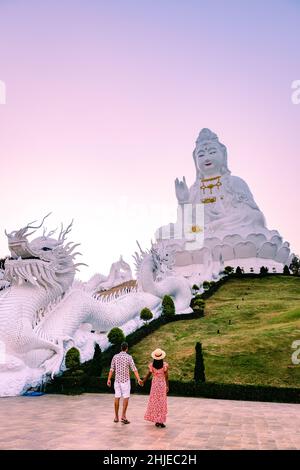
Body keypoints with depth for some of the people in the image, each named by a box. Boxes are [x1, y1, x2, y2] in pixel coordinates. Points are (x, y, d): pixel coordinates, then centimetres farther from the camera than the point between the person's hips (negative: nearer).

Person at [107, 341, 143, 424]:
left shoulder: (115, 356, 2)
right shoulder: (129, 357, -9)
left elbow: (111, 369, 3)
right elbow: (134, 369, -16)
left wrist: (109, 379, 6)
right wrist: (139, 379, -21)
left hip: (117, 380, 4)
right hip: (125, 380, -4)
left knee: (117, 397, 9)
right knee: (126, 397, 0)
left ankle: (116, 417, 11)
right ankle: (123, 416, -10)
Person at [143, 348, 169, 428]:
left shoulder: (152, 365, -7)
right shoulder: (165, 365, -10)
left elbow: (148, 375, -1)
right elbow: (166, 376, -8)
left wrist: (143, 382, 10)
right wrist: (167, 386, -3)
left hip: (154, 385, 2)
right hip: (162, 385, -1)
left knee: (154, 402, 11)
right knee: (162, 403, 6)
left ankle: (156, 420, 15)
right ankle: (160, 421, 7)